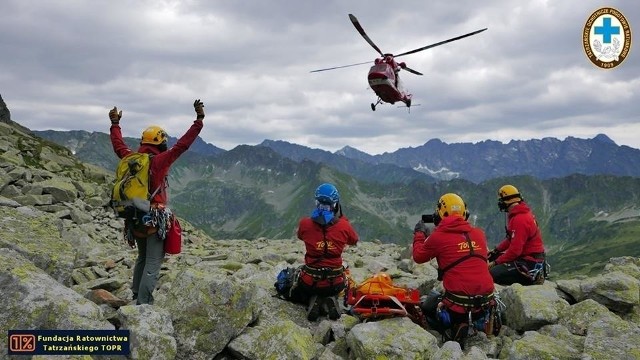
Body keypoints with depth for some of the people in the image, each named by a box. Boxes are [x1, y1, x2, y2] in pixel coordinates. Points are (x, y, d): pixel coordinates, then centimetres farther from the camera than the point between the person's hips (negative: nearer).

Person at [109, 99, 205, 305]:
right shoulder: (159, 160, -13)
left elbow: (118, 145, 22)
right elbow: (182, 145, -15)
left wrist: (115, 123, 36)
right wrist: (199, 120, -12)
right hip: (154, 219, -7)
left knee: (142, 258, 23)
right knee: (153, 263, -2)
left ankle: (136, 296, 30)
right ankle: (142, 305, -3)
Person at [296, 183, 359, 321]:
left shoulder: (305, 223, -13)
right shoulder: (344, 225, -13)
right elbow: (354, 241, 10)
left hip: (310, 282, 0)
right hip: (335, 283, 1)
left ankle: (314, 300, 3)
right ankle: (330, 300, 3)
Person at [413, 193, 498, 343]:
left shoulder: (438, 237, -8)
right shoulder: (479, 233, 5)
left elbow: (418, 256, 9)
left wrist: (419, 234, 26)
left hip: (458, 306, -5)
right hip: (486, 304, 5)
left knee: (427, 306, 24)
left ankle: (453, 330, 2)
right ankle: (481, 321, 14)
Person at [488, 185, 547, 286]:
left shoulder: (520, 220, -23)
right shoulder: (523, 213, 9)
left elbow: (515, 250, -24)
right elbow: (511, 238, 18)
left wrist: (495, 263, -15)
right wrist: (495, 250, 12)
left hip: (529, 265, -10)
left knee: (492, 274, -20)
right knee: (492, 257, 14)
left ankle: (532, 277, -7)